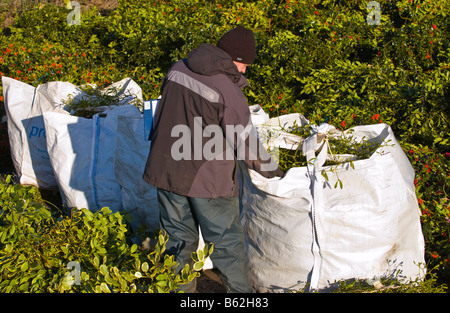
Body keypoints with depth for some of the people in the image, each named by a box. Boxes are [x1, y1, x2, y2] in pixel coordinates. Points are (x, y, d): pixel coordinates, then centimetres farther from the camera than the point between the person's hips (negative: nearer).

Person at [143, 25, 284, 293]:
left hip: (167, 168, 6)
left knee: (179, 236, 19)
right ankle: (240, 291, 25)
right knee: (227, 241, 11)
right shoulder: (228, 92, -19)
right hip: (207, 179, -6)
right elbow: (245, 143, -14)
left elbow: (161, 116, 12)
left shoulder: (178, 70, 1)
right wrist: (272, 169, 2)